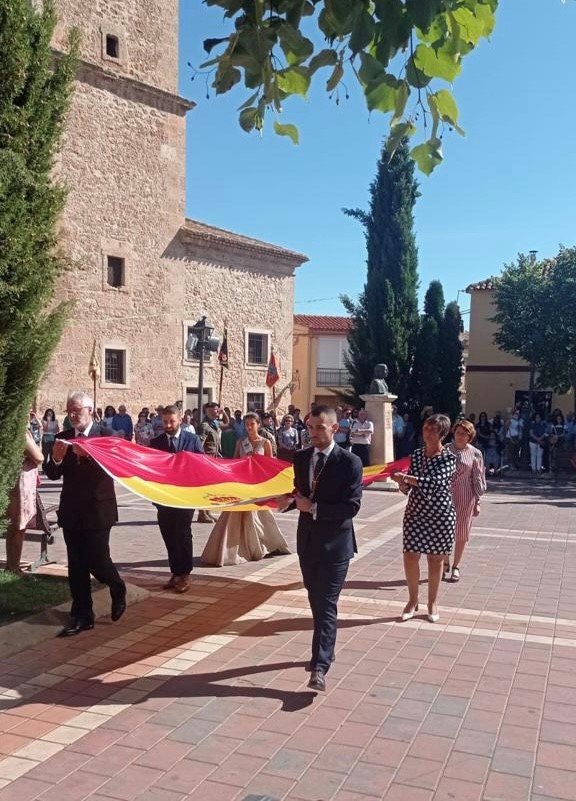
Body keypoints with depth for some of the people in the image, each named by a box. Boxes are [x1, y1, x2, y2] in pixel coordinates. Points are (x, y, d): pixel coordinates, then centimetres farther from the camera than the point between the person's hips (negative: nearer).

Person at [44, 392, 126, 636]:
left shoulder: (106, 435, -6)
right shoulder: (63, 437, 6)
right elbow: (53, 474, 4)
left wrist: (87, 455, -30)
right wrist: (56, 458, -17)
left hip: (97, 509, -4)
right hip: (71, 510, 4)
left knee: (97, 561, -3)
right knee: (76, 565, 7)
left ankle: (118, 590, 28)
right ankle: (82, 616, 16)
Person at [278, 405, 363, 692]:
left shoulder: (349, 462, -14)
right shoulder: (301, 457, 4)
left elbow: (351, 507, -19)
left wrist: (314, 508, -24)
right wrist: (289, 501, -7)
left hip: (335, 542, -6)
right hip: (307, 539, 6)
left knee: (327, 605, -6)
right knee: (316, 601, 18)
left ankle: (319, 667, -4)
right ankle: (326, 650, 36)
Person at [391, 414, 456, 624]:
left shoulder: (448, 458, -9)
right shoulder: (416, 455, 4)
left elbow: (434, 483, -25)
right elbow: (407, 488, 4)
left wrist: (405, 477, -27)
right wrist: (401, 481, -18)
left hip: (440, 515, -3)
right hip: (415, 513, 3)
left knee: (435, 559, 8)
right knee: (410, 557, 2)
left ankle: (432, 603, 25)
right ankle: (412, 600, 20)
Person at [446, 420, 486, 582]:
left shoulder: (475, 453, -2)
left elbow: (478, 479, 1)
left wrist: (477, 502, -1)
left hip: (465, 497, 0)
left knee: (461, 533, 9)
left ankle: (456, 566, 24)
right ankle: (445, 563, 24)